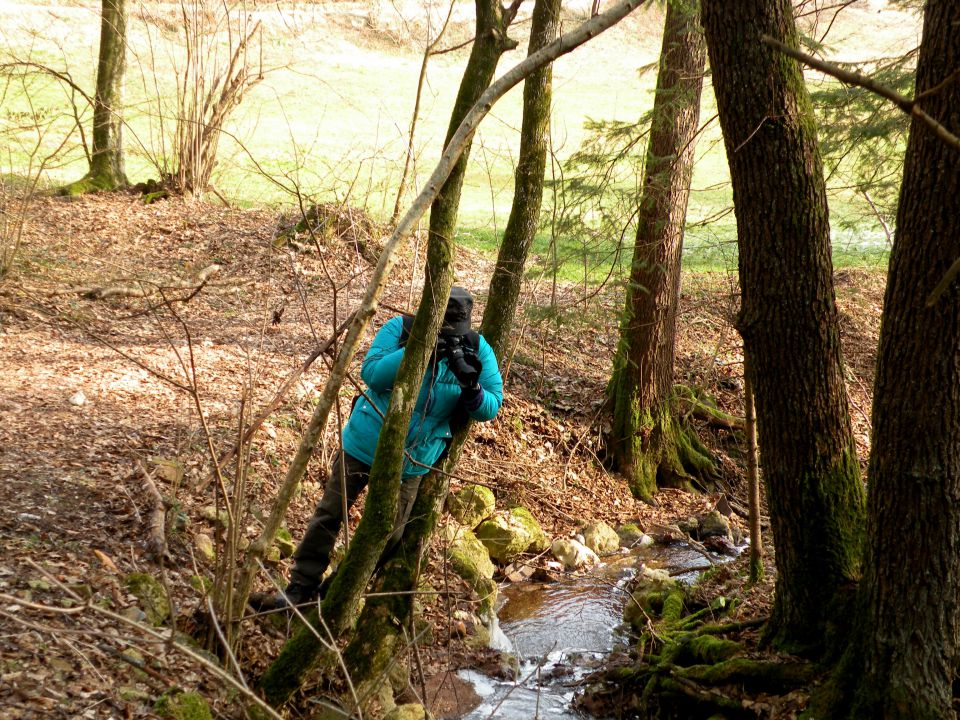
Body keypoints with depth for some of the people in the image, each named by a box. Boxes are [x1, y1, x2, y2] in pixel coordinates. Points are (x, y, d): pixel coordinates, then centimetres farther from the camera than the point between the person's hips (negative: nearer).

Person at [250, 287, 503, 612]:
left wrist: (472, 389, -33)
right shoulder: (401, 328, -16)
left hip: (410, 461, 1)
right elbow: (371, 373, -24)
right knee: (328, 515, 6)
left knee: (386, 535, 10)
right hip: (364, 442, -1)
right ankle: (300, 588, 20)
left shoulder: (478, 350, -12)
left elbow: (491, 407, -10)